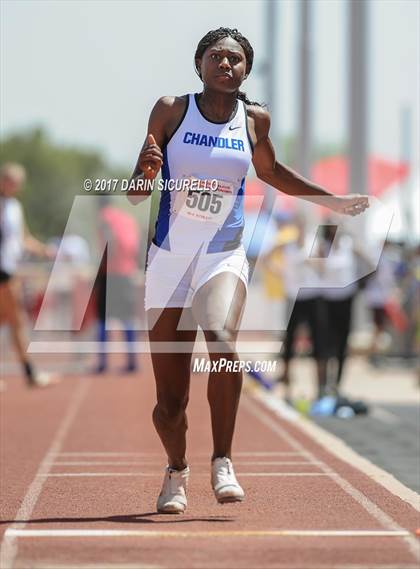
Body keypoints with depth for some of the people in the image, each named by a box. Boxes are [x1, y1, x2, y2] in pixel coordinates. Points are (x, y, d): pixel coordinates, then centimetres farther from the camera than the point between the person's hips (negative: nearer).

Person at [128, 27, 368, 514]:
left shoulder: (255, 119, 4)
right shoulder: (171, 111, -1)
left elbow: (272, 173, 25)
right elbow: (135, 195, 1)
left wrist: (333, 201, 27)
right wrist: (145, 170, -21)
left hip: (223, 256, 0)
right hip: (168, 258, 0)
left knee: (221, 340, -33)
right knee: (169, 402, 2)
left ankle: (223, 463, -23)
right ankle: (176, 472, 33)